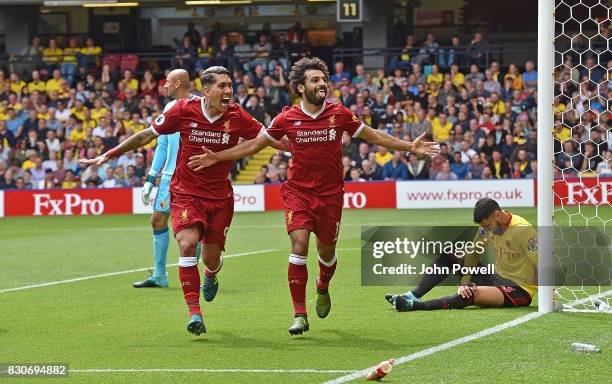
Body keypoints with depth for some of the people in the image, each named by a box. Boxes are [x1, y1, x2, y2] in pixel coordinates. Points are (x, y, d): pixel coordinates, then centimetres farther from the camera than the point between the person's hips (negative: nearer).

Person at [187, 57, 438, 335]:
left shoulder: (339, 114, -3)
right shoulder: (287, 118, -5)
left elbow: (373, 136, 9)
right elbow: (255, 144, 6)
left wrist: (410, 147, 4)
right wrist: (217, 157, 2)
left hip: (331, 194, 1)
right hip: (298, 191, -1)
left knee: (326, 250, 10)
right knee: (299, 244, -17)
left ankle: (323, 289, 46)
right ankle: (299, 315, -12)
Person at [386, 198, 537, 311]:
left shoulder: (523, 230, -21)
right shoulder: (488, 226, 0)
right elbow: (473, 254, 3)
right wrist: (464, 281, -12)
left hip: (519, 290, -8)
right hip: (497, 278, 8)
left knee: (473, 294, -35)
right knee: (448, 256, 4)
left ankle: (413, 305, -37)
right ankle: (413, 295, -10)